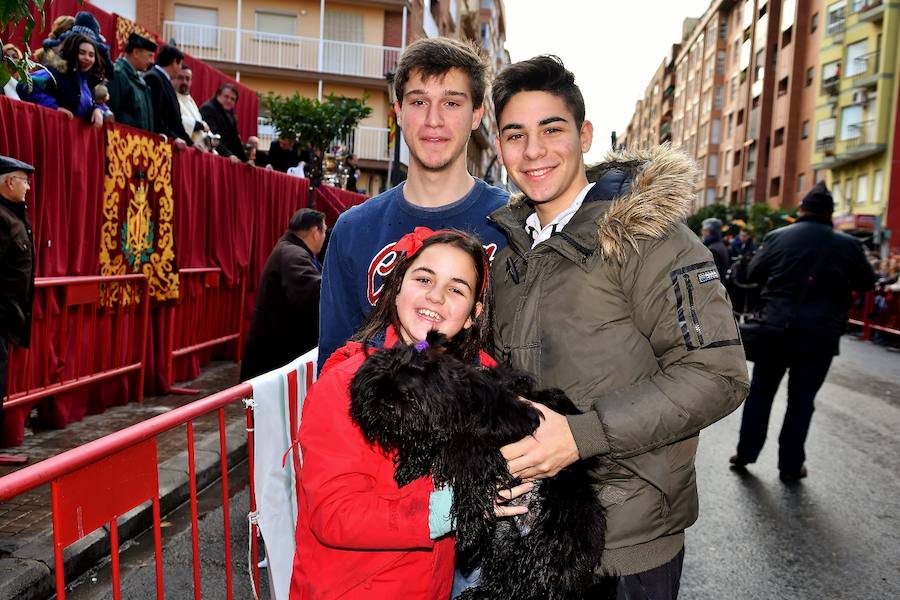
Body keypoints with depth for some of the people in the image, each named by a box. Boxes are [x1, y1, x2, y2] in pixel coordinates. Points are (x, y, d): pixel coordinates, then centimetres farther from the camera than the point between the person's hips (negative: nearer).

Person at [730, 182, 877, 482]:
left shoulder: (777, 236, -2)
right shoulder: (848, 244, -3)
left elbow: (753, 274, 7)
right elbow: (867, 283, 10)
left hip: (777, 326, 1)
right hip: (820, 333, 0)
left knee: (760, 391, 12)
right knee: (801, 399, 7)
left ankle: (746, 453, 17)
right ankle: (790, 466, 14)